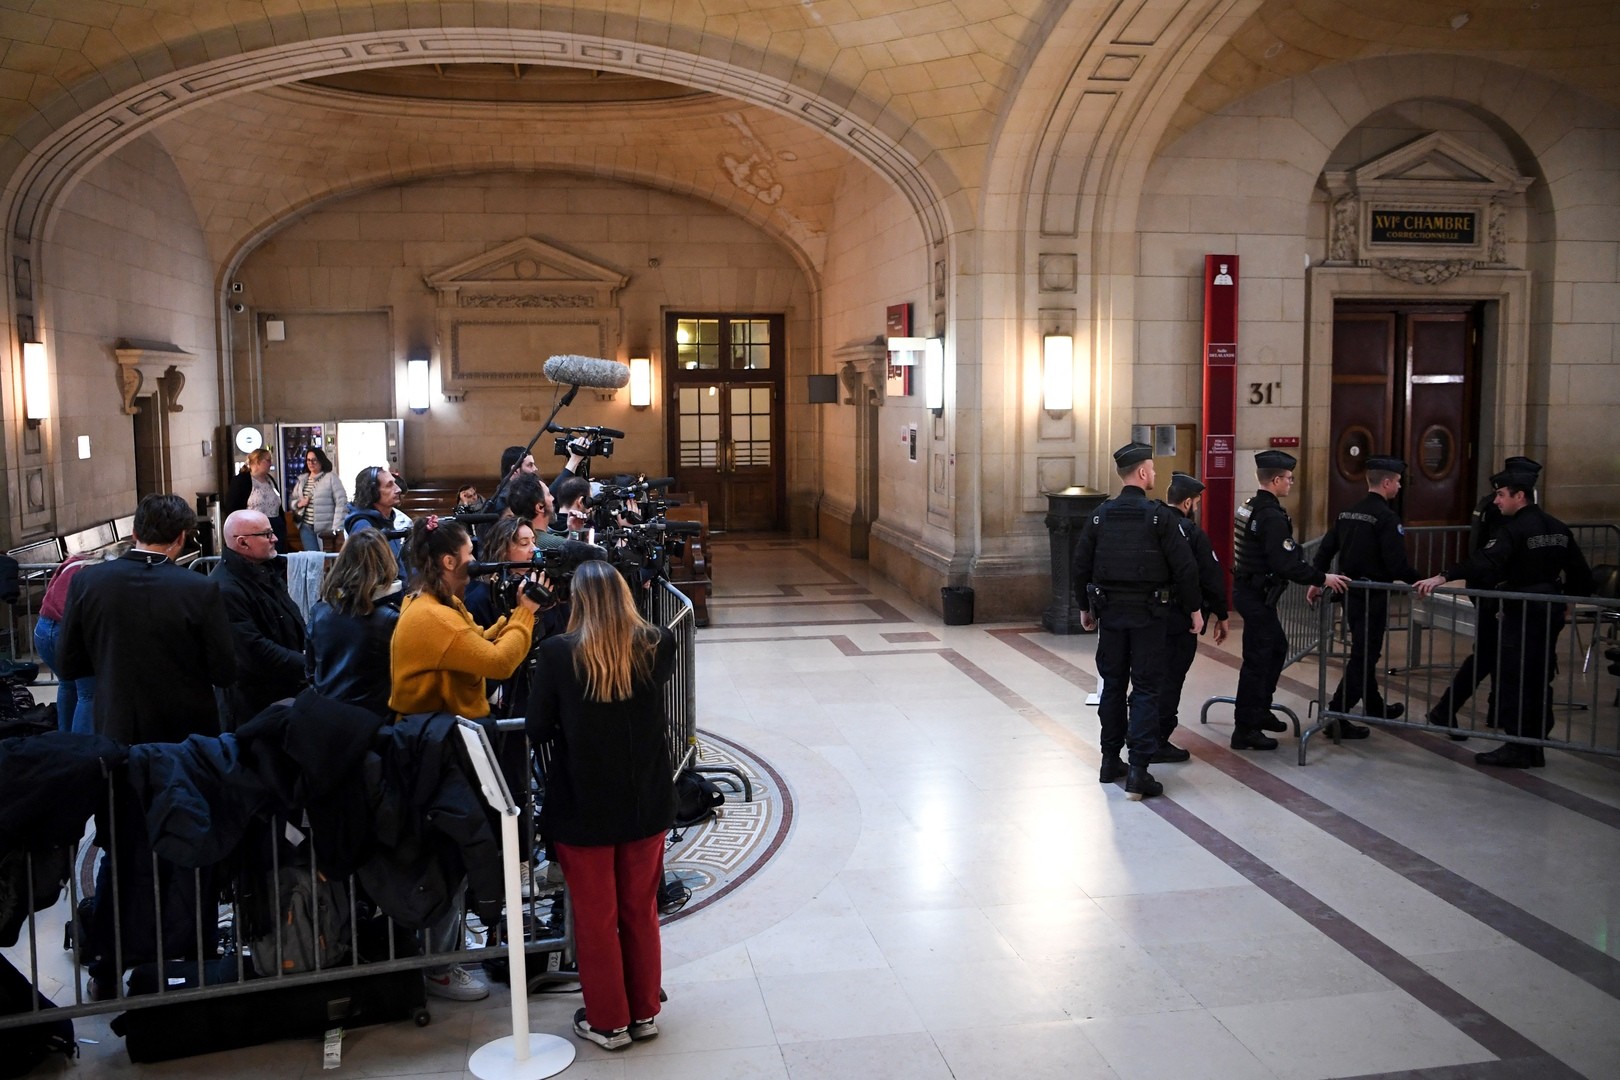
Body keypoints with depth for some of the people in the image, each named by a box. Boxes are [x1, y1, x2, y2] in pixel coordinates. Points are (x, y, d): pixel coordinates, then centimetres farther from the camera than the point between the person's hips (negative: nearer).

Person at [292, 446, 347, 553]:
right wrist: (299, 504, -5)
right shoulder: (302, 480, 14)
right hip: (306, 527, 4)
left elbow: (341, 502, -9)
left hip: (325, 528, -4)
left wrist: (336, 528, -16)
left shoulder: (331, 477, -3)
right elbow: (293, 501, 20)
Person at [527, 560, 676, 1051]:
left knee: (595, 917, 13)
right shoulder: (657, 646, -10)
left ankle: (607, 1021, 26)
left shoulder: (558, 653, -17)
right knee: (641, 910, 19)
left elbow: (538, 729, -9)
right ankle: (644, 1012, 31)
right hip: (646, 802, 3)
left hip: (584, 805, -3)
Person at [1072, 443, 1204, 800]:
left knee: (1113, 684, 15)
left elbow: (1081, 565, 5)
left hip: (1110, 612, 4)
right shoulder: (1158, 515, -10)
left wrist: (1086, 606, 17)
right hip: (1148, 613, -4)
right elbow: (1184, 566, -11)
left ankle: (1110, 761, 23)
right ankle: (1138, 770, -6)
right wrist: (1194, 609, -1)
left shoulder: (1100, 515, 1)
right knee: (1146, 689, 0)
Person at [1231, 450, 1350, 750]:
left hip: (1247, 588, 10)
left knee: (1277, 649, 23)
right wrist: (1322, 579, -16)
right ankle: (1245, 730, 2)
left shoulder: (1250, 508, 11)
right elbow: (1286, 564, -25)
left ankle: (1260, 712, 33)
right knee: (1257, 660, -4)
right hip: (1257, 596, -10)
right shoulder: (1272, 517, -21)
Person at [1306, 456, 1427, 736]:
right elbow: (1397, 562, -21)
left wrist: (1315, 582, 12)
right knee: (1365, 655, -2)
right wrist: (1421, 580, -8)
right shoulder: (1387, 517, -16)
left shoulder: (1347, 514, 7)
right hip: (1373, 595, -8)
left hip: (1349, 593, 8)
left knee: (1364, 651, 21)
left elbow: (1325, 550, 8)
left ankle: (1375, 706, 37)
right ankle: (1336, 716, -5)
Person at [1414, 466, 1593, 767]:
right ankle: (1535, 747, 17)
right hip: (1551, 613, 9)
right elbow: (1580, 572, 15)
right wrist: (1567, 602, 24)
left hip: (1522, 614, -9)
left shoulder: (1515, 530, -15)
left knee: (1511, 680, -4)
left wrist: (1442, 577, -37)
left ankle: (1516, 748, -4)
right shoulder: (1557, 528, 11)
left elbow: (1484, 562, -30)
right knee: (1539, 680, 13)